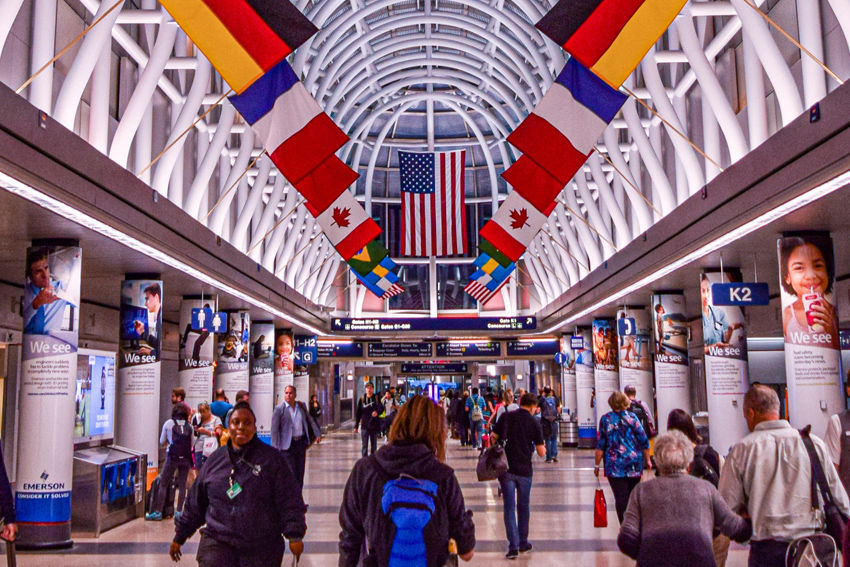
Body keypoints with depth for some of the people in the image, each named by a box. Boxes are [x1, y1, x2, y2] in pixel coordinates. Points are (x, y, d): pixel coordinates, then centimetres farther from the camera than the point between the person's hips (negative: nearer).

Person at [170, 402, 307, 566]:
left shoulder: (272, 458, 2)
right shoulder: (215, 460, 11)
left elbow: (289, 500, -1)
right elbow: (196, 503, 18)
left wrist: (294, 535, -11)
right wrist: (179, 537, 21)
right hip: (217, 544, 2)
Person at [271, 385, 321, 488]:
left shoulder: (302, 406, 8)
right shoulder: (279, 409, -6)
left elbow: (310, 420, 17)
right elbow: (274, 429, -9)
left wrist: (317, 434, 13)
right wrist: (275, 447, -15)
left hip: (301, 443, 5)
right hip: (287, 444, -5)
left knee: (300, 472, 9)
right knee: (290, 473, -7)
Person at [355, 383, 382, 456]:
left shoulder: (377, 398, 1)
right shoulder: (362, 400, 4)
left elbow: (381, 408, -13)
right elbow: (358, 413, 7)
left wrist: (377, 412, -35)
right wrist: (356, 426, 5)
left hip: (374, 425, 0)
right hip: (365, 426, 0)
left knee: (374, 445, 9)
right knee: (364, 445, -1)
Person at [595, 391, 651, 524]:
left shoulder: (606, 419, 0)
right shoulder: (632, 417, 1)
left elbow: (600, 444, -1)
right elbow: (644, 441, 1)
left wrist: (597, 464, 5)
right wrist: (647, 460, 11)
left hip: (615, 465, -2)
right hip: (634, 464, 2)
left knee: (621, 498, -3)